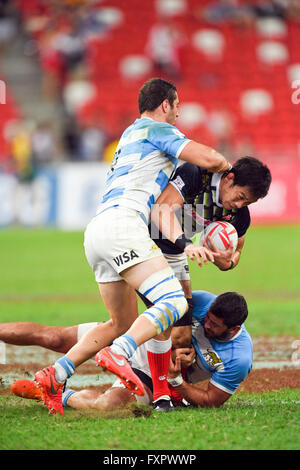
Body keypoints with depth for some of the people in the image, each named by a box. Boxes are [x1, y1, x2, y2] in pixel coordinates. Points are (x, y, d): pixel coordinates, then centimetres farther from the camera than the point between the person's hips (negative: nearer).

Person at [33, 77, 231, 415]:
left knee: (123, 322, 17)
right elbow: (208, 159, -6)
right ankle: (117, 354, -38)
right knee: (174, 302, -19)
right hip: (120, 225, -9)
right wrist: (227, 165, 16)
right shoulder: (156, 130, 5)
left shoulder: (131, 134, 32)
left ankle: (55, 375, 5)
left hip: (96, 234, 9)